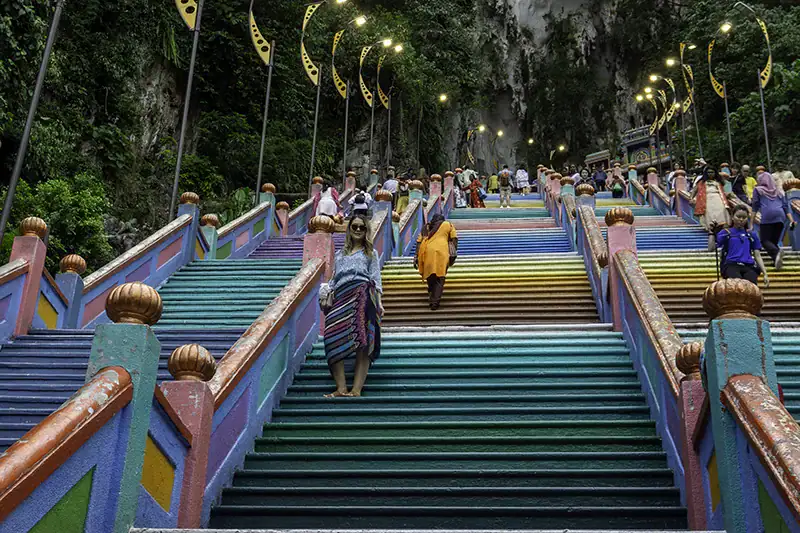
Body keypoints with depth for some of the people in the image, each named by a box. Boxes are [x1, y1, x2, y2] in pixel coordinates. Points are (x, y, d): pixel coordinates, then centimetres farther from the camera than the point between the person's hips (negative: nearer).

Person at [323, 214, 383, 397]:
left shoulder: (370, 252, 23)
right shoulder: (339, 254, 32)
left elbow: (376, 279, 12)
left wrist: (379, 302, -2)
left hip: (363, 293, -3)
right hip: (341, 297, 3)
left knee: (363, 341, -18)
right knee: (334, 338, -18)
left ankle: (356, 389, -24)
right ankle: (341, 388, -22)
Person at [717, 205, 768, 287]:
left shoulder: (752, 235, 25)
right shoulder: (725, 232, 16)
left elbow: (757, 256, 22)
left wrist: (765, 274, 11)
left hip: (748, 266, 3)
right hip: (731, 265, -3)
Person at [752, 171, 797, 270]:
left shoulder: (758, 190, 15)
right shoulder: (779, 191, 25)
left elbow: (755, 206, 8)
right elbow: (786, 206, 17)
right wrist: (791, 220, 10)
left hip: (767, 217, -4)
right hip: (780, 216, 4)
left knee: (765, 240, -6)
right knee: (774, 241, 11)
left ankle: (777, 252, -36)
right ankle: (777, 260, -7)